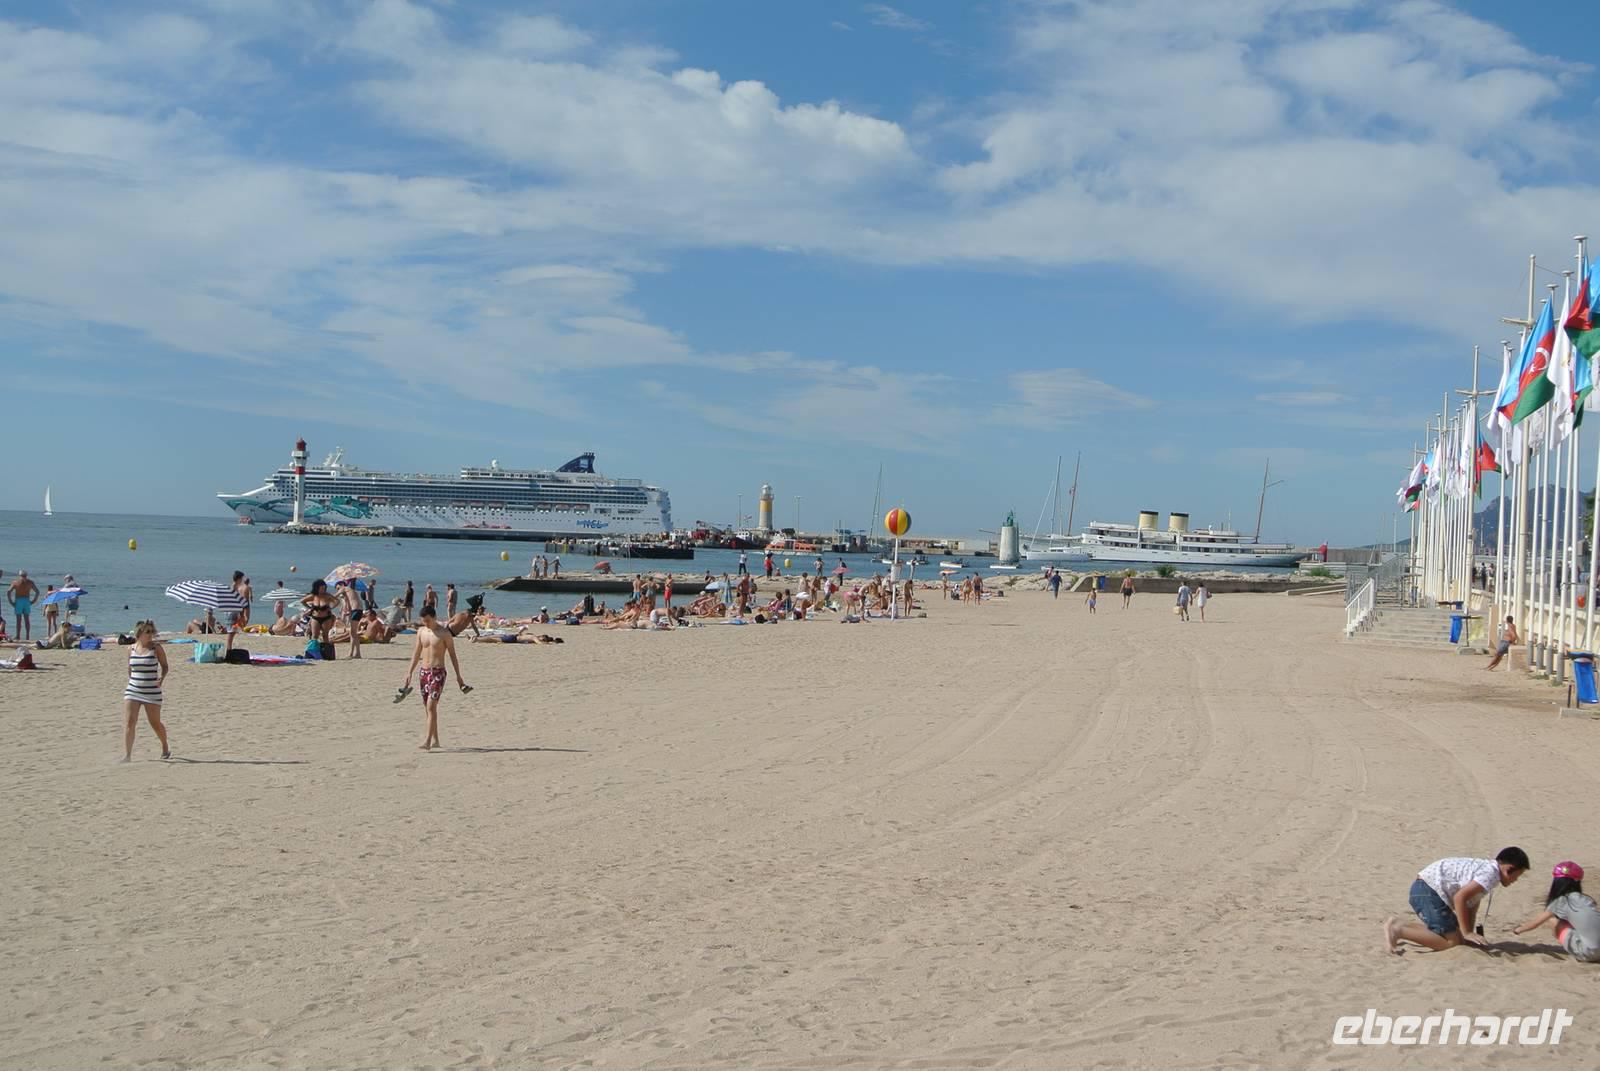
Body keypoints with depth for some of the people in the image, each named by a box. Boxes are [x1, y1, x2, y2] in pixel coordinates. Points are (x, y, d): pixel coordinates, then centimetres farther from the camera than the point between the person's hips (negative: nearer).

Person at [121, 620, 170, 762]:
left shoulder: (156, 648, -5)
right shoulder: (131, 649, 3)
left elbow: (164, 665, 0)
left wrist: (161, 678, -17)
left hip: (152, 692, -2)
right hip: (133, 691, 2)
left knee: (155, 723, 8)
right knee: (128, 722, -10)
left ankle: (165, 746, 35)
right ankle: (127, 755, -10)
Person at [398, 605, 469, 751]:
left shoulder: (444, 633, -6)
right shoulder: (421, 631, 10)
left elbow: (452, 655, -1)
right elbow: (416, 653, 17)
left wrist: (458, 676, -2)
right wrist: (409, 672, 15)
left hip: (438, 672, -6)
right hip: (424, 672, 6)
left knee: (431, 706, -15)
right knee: (428, 707, 8)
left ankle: (427, 742, -18)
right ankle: (435, 740, 17)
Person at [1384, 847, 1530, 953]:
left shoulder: (1486, 868, 14)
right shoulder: (1490, 874, -16)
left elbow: (1472, 903, 18)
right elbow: (1460, 897, -24)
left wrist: (1469, 933, 12)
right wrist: (1466, 933, -17)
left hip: (1426, 889, 10)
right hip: (1428, 891, -10)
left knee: (1456, 934, 17)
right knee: (1451, 941, -12)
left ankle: (1397, 925, 15)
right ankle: (1398, 930, -13)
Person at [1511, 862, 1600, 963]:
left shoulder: (1560, 902, 4)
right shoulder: (1586, 898, 15)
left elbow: (1535, 923, 13)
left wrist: (1518, 930, 31)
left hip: (1589, 952, -5)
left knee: (1554, 920, 13)